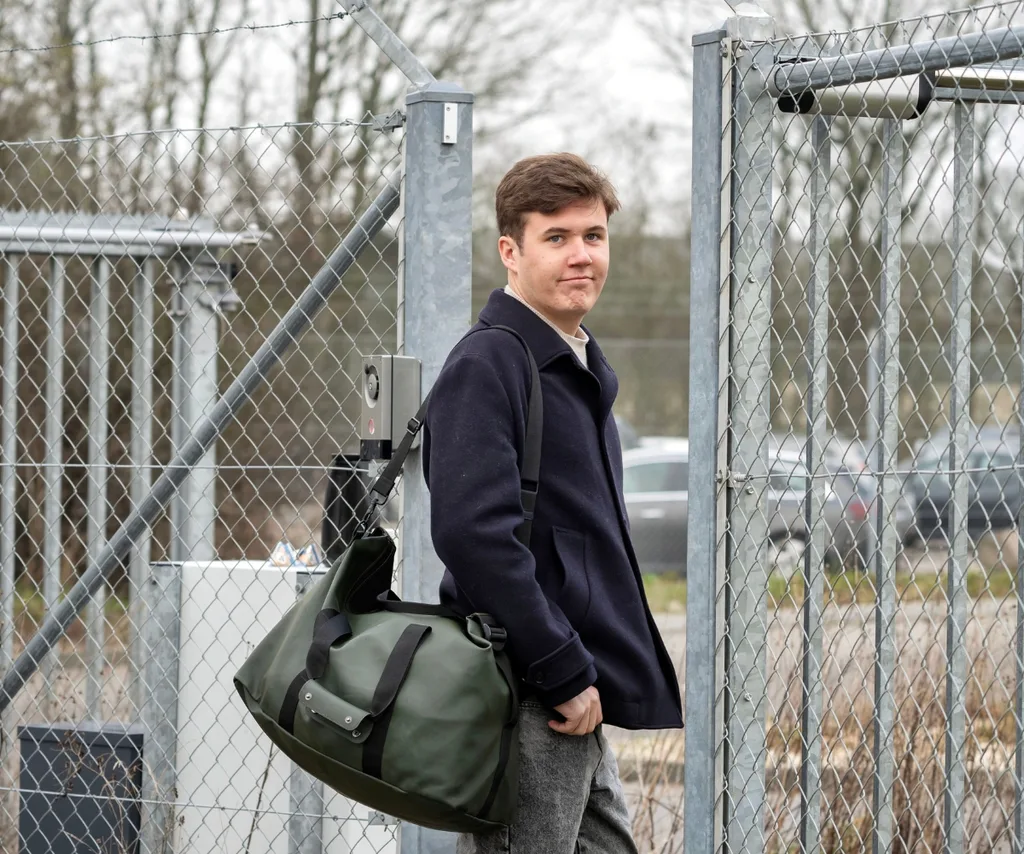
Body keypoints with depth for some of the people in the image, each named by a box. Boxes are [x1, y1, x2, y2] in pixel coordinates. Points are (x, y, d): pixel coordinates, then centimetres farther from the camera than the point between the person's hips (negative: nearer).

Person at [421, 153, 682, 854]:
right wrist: (566, 675, -21)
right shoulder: (486, 366, -12)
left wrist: (586, 674, 17)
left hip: (578, 705, 10)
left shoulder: (583, 371, 19)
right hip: (524, 702, -10)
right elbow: (473, 533, -23)